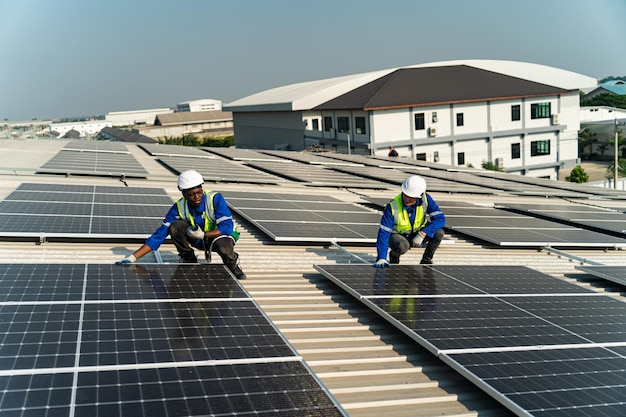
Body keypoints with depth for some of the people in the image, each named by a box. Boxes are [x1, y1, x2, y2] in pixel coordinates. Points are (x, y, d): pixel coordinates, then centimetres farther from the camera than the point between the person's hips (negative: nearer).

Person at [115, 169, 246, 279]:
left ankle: (233, 265, -4)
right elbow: (159, 235, -17)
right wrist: (132, 258, -24)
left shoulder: (215, 199, -25)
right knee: (175, 226, -23)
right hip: (199, 240, 4)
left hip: (220, 236, -3)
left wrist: (203, 235, -41)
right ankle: (189, 261, 0)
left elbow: (227, 226, -28)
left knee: (223, 246, -40)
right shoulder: (179, 208, -17)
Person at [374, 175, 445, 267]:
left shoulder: (425, 199, -21)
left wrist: (422, 234, -37)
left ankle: (426, 260, 0)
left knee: (438, 232, -24)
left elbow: (440, 219, -24)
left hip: (418, 234, 3)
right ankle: (394, 255, 0)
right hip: (398, 236, -3)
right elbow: (384, 232, -28)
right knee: (402, 246, -38)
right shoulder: (392, 207, -28)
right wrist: (381, 258, -38)